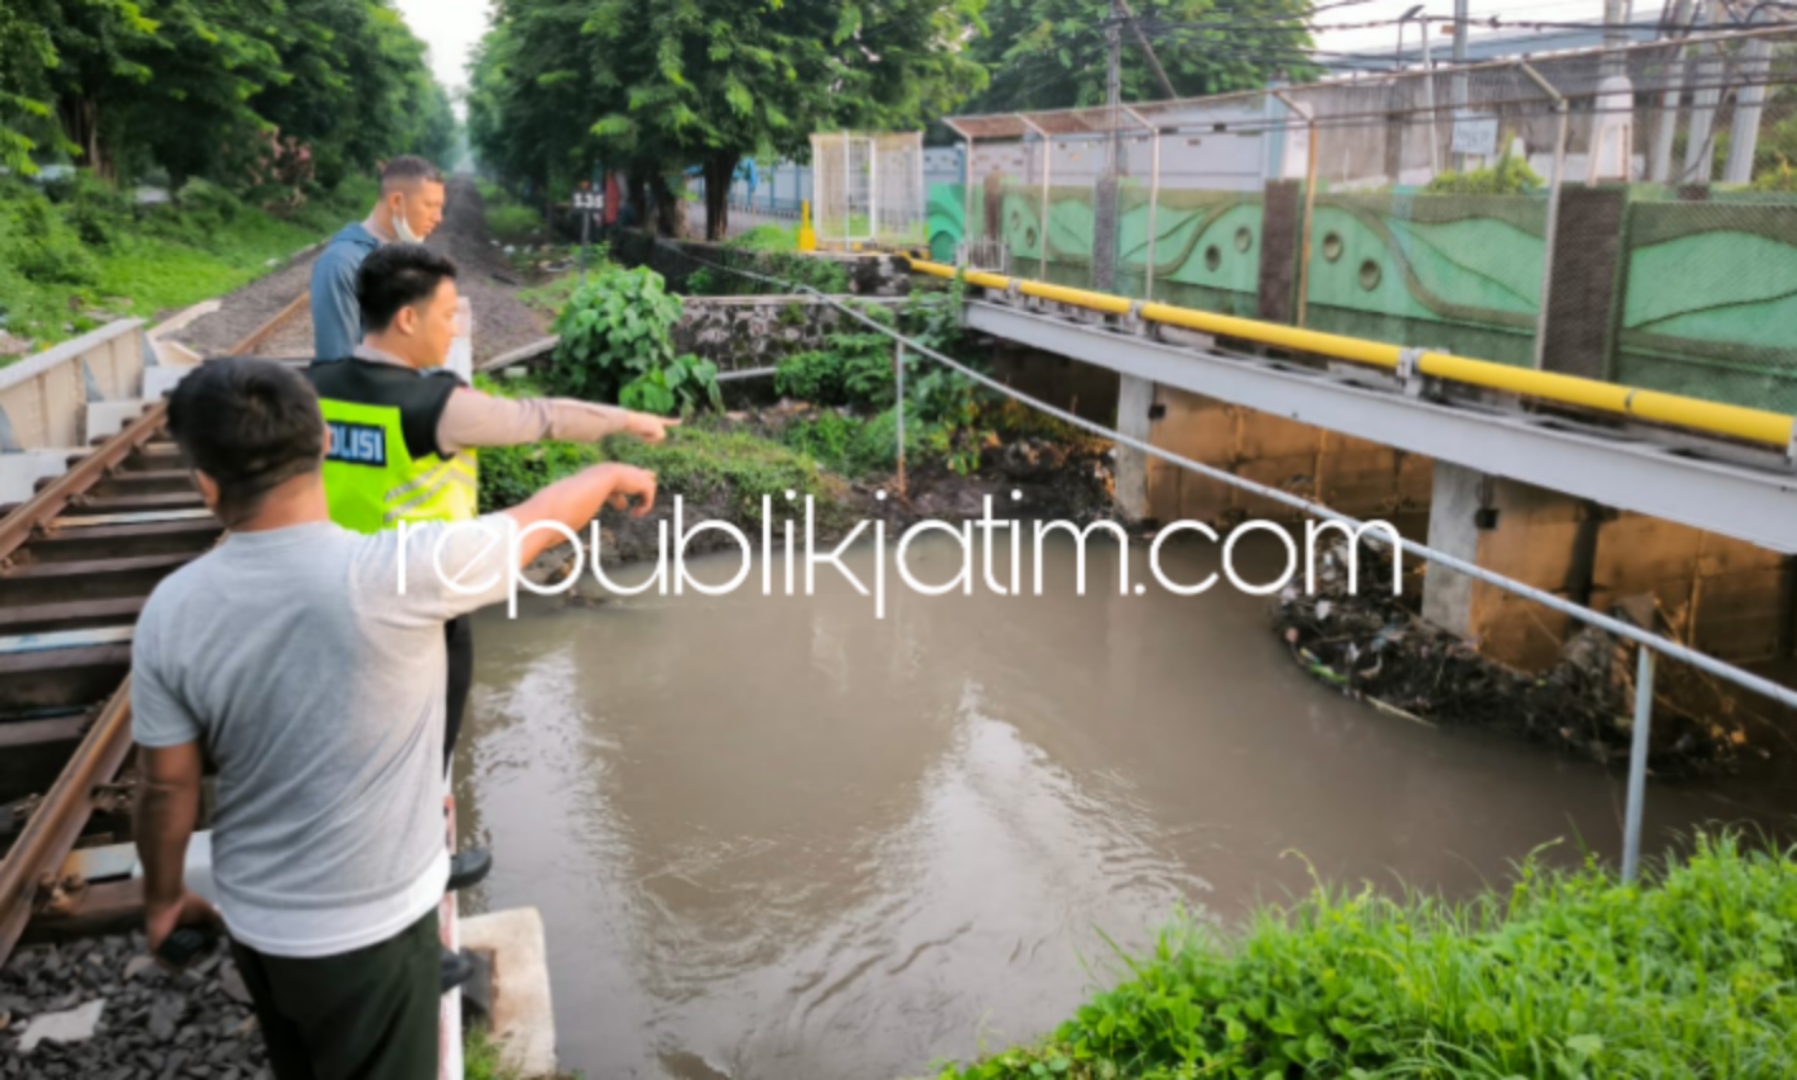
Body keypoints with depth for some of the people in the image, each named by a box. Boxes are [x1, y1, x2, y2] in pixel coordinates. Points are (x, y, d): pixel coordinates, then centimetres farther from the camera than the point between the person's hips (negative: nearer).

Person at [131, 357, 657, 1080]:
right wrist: (613, 474, 11)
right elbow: (539, 520, -9)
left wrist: (163, 900, 16)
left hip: (253, 920, 5)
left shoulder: (171, 610, -13)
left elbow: (166, 786, -3)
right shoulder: (397, 574, -27)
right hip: (367, 929, -5)